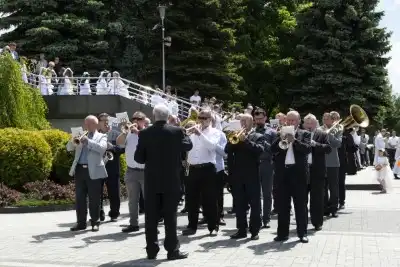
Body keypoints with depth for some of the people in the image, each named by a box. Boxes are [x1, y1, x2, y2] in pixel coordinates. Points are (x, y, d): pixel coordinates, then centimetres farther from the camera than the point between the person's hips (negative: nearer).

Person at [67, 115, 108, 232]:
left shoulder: (101, 136, 6)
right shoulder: (81, 136, 19)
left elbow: (102, 148, -13)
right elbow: (69, 148, 13)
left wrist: (88, 141, -21)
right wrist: (73, 141, -8)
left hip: (94, 171, -4)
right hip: (80, 170, 5)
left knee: (94, 199, 0)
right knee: (79, 198, 6)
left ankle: (95, 222, 9)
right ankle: (81, 222, 13)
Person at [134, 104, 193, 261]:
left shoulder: (144, 133, -5)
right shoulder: (177, 131, -8)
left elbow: (138, 158, -2)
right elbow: (188, 146, 10)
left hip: (151, 180, 1)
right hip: (171, 180, -1)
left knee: (151, 217, 7)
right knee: (170, 216, 3)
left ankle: (151, 250, 12)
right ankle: (172, 250, 6)